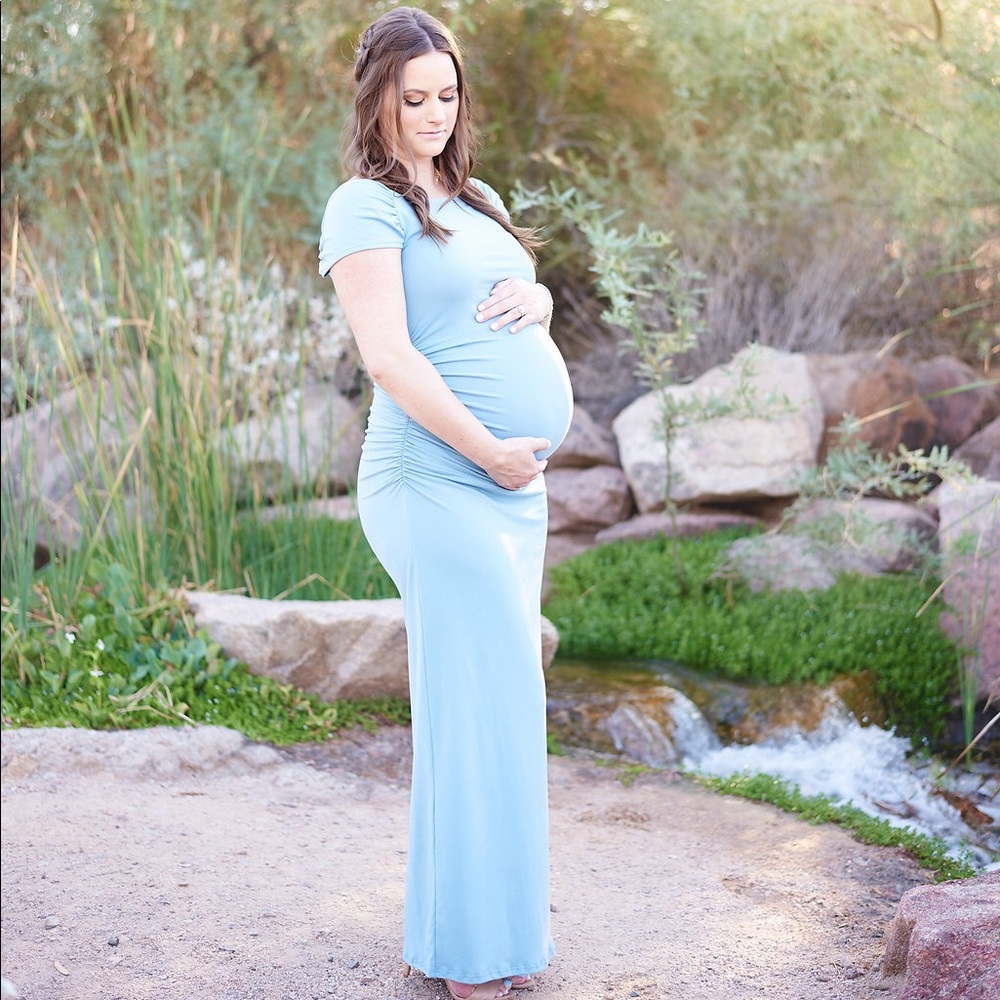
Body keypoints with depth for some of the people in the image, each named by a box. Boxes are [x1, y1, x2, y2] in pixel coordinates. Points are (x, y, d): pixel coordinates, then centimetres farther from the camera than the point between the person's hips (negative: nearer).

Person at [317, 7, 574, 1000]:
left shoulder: (477, 200, 19)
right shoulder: (367, 207, -7)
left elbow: (528, 302, 26)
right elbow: (388, 356, -16)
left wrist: (534, 294, 2)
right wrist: (489, 451, -16)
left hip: (514, 489, 9)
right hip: (438, 484, -9)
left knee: (500, 696, 15)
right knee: (481, 703, -6)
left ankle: (498, 894, 29)